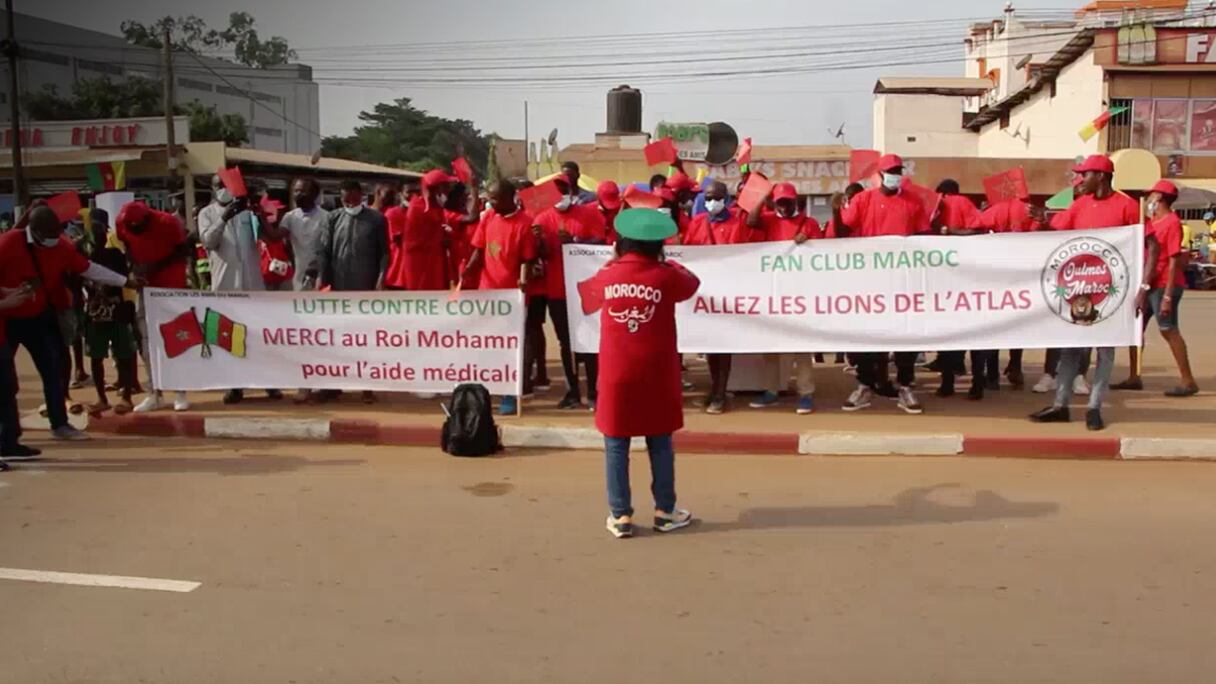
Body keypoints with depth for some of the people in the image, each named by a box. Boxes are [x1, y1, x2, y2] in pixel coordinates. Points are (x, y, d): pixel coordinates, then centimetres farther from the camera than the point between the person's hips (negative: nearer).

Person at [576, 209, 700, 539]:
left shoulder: (606, 276, -2)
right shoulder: (665, 276, -6)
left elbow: (587, 294, 20)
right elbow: (692, 283, 16)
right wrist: (667, 262, 28)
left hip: (616, 375, 1)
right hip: (655, 375, 0)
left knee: (616, 445, 7)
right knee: (660, 443, 12)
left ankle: (620, 516, 10)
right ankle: (665, 512, 19)